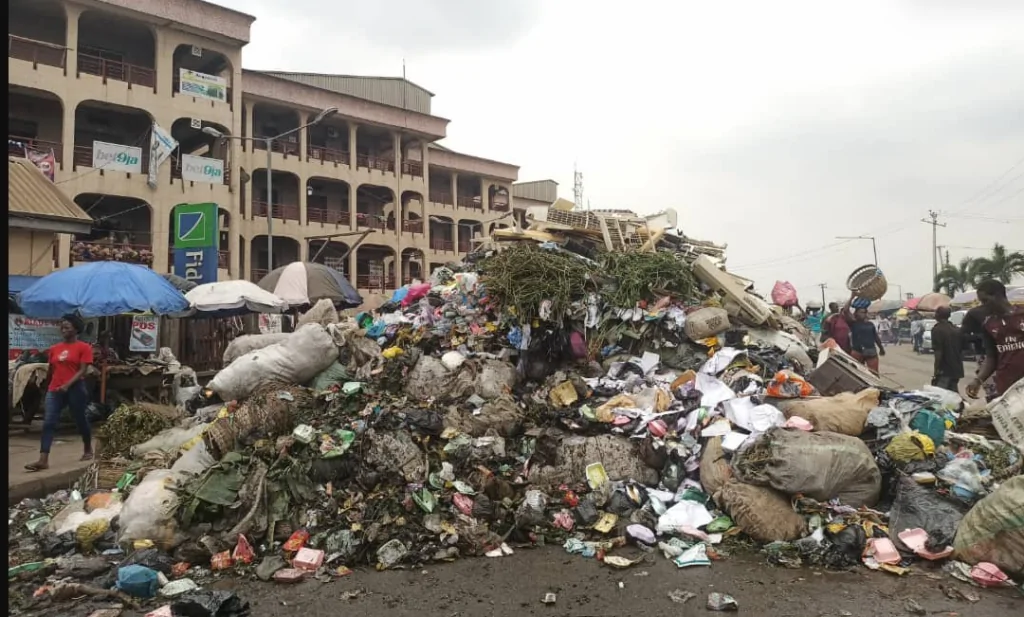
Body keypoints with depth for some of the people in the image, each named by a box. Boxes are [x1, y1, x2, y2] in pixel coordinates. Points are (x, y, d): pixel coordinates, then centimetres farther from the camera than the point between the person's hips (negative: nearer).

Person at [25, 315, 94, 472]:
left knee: (80, 420, 10)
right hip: (54, 390, 4)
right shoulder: (54, 349, 11)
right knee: (48, 423, -7)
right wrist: (51, 387, 18)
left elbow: (82, 371, -10)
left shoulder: (84, 347, -4)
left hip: (75, 389, -4)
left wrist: (67, 385, -21)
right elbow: (51, 371, 18)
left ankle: (88, 450, 30)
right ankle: (43, 460, -12)